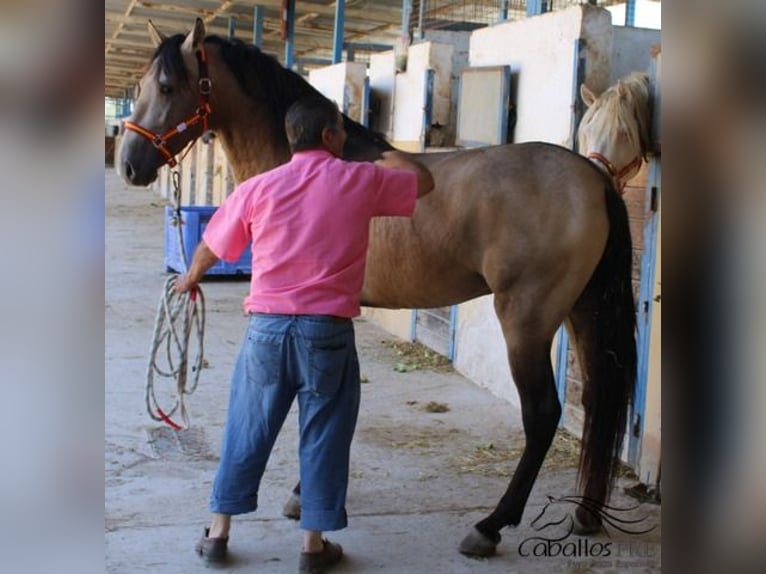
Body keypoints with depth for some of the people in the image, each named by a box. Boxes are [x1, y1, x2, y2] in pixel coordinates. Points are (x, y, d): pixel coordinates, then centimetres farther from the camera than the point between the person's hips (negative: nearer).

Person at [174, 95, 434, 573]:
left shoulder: (258, 187, 3)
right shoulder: (362, 181, -2)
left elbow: (212, 244, 16)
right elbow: (424, 181, 16)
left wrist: (191, 278, 37)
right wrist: (391, 157, 36)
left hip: (267, 326, 2)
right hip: (329, 331, -2)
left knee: (247, 431, 14)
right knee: (324, 436, 9)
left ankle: (219, 532, 23)